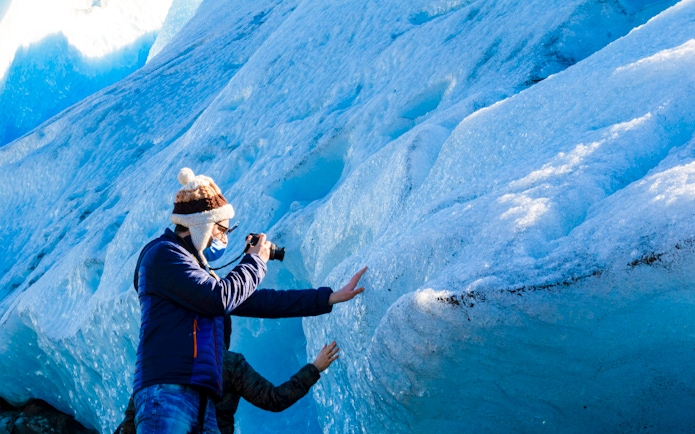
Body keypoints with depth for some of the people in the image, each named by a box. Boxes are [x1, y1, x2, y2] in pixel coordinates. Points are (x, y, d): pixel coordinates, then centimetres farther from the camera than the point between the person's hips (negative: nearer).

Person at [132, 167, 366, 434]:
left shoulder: (198, 269, 25)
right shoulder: (163, 253, -2)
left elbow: (258, 301, 25)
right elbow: (219, 297, -13)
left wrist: (331, 298, 26)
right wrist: (255, 262, 5)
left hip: (202, 402, 9)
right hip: (166, 394, -9)